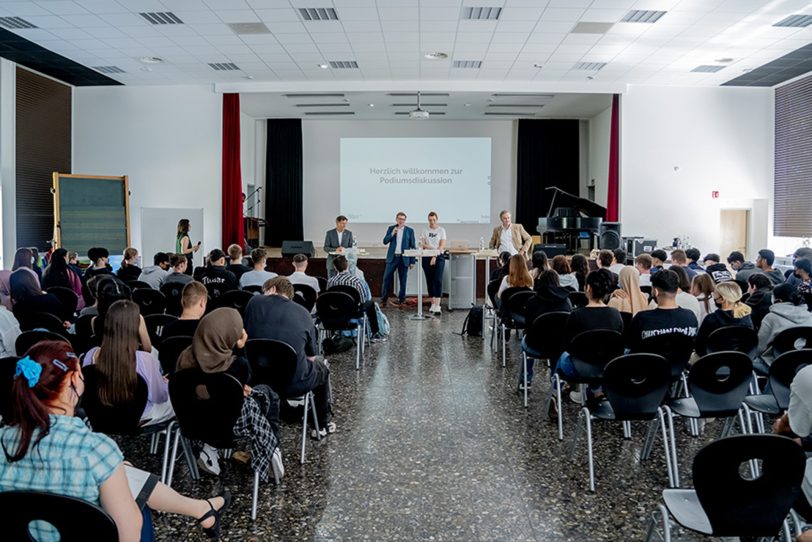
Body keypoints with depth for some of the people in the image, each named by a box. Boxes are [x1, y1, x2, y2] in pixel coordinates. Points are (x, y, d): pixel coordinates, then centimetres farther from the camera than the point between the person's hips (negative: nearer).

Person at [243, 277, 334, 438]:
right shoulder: (303, 313, -1)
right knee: (322, 366, 29)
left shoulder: (254, 302, 1)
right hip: (293, 383, -2)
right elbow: (311, 357, 3)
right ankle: (322, 424, 39)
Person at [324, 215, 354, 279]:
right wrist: (335, 250, -21)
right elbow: (326, 248, -3)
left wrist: (345, 249, -18)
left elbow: (351, 248, 4)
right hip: (332, 262, -1)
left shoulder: (349, 233, 3)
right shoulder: (330, 233, -1)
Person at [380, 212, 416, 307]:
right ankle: (383, 300, 5)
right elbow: (385, 241, 2)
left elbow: (412, 246, 4)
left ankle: (401, 300, 13)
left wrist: (412, 261, 0)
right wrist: (392, 233, -13)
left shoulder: (410, 230, 4)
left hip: (404, 258, -1)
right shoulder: (391, 228, 8)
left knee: (403, 280, 3)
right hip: (392, 257, 1)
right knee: (387, 278, -3)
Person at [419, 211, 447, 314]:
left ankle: (437, 305, -17)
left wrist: (435, 256, -14)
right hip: (427, 257, 3)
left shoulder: (441, 230, 4)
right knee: (429, 281, 5)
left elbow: (442, 245, -4)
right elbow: (422, 244, 3)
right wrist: (432, 248, -15)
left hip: (439, 257, -3)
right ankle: (433, 304, 13)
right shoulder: (425, 230, 9)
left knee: (438, 280, -13)